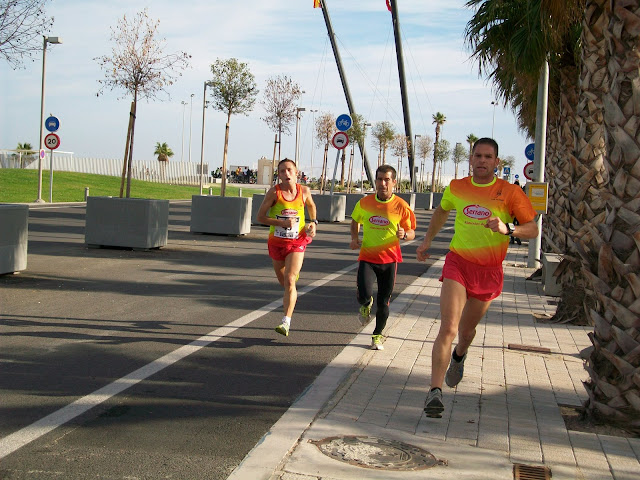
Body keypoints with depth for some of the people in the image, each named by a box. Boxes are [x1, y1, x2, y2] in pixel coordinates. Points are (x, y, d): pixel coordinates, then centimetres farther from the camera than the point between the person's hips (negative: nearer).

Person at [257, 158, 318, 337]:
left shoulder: (304, 191, -2)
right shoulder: (274, 192, -9)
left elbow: (311, 205, 22)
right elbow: (260, 217, -10)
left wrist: (313, 222, 6)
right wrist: (283, 222, -21)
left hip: (296, 243, -1)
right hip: (276, 242, 1)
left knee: (289, 281, -17)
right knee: (283, 281, 18)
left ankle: (286, 322, -20)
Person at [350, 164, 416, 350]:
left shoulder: (401, 206, -7)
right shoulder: (364, 203, -2)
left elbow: (411, 233, 1)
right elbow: (355, 220, 19)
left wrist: (404, 234, -22)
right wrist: (355, 238, 2)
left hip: (389, 259, 0)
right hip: (367, 257, 1)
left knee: (383, 303, 4)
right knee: (363, 296, -17)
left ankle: (378, 335, 30)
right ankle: (366, 305, 22)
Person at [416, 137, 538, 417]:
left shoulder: (510, 192, -5)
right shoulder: (456, 188, 3)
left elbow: (533, 229, -7)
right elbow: (442, 211, 25)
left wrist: (507, 229, -25)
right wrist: (427, 241, 25)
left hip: (489, 270, 0)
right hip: (457, 263, 0)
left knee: (467, 329, 18)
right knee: (448, 327, -17)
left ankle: (458, 356, 54)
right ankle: (435, 392, -20)